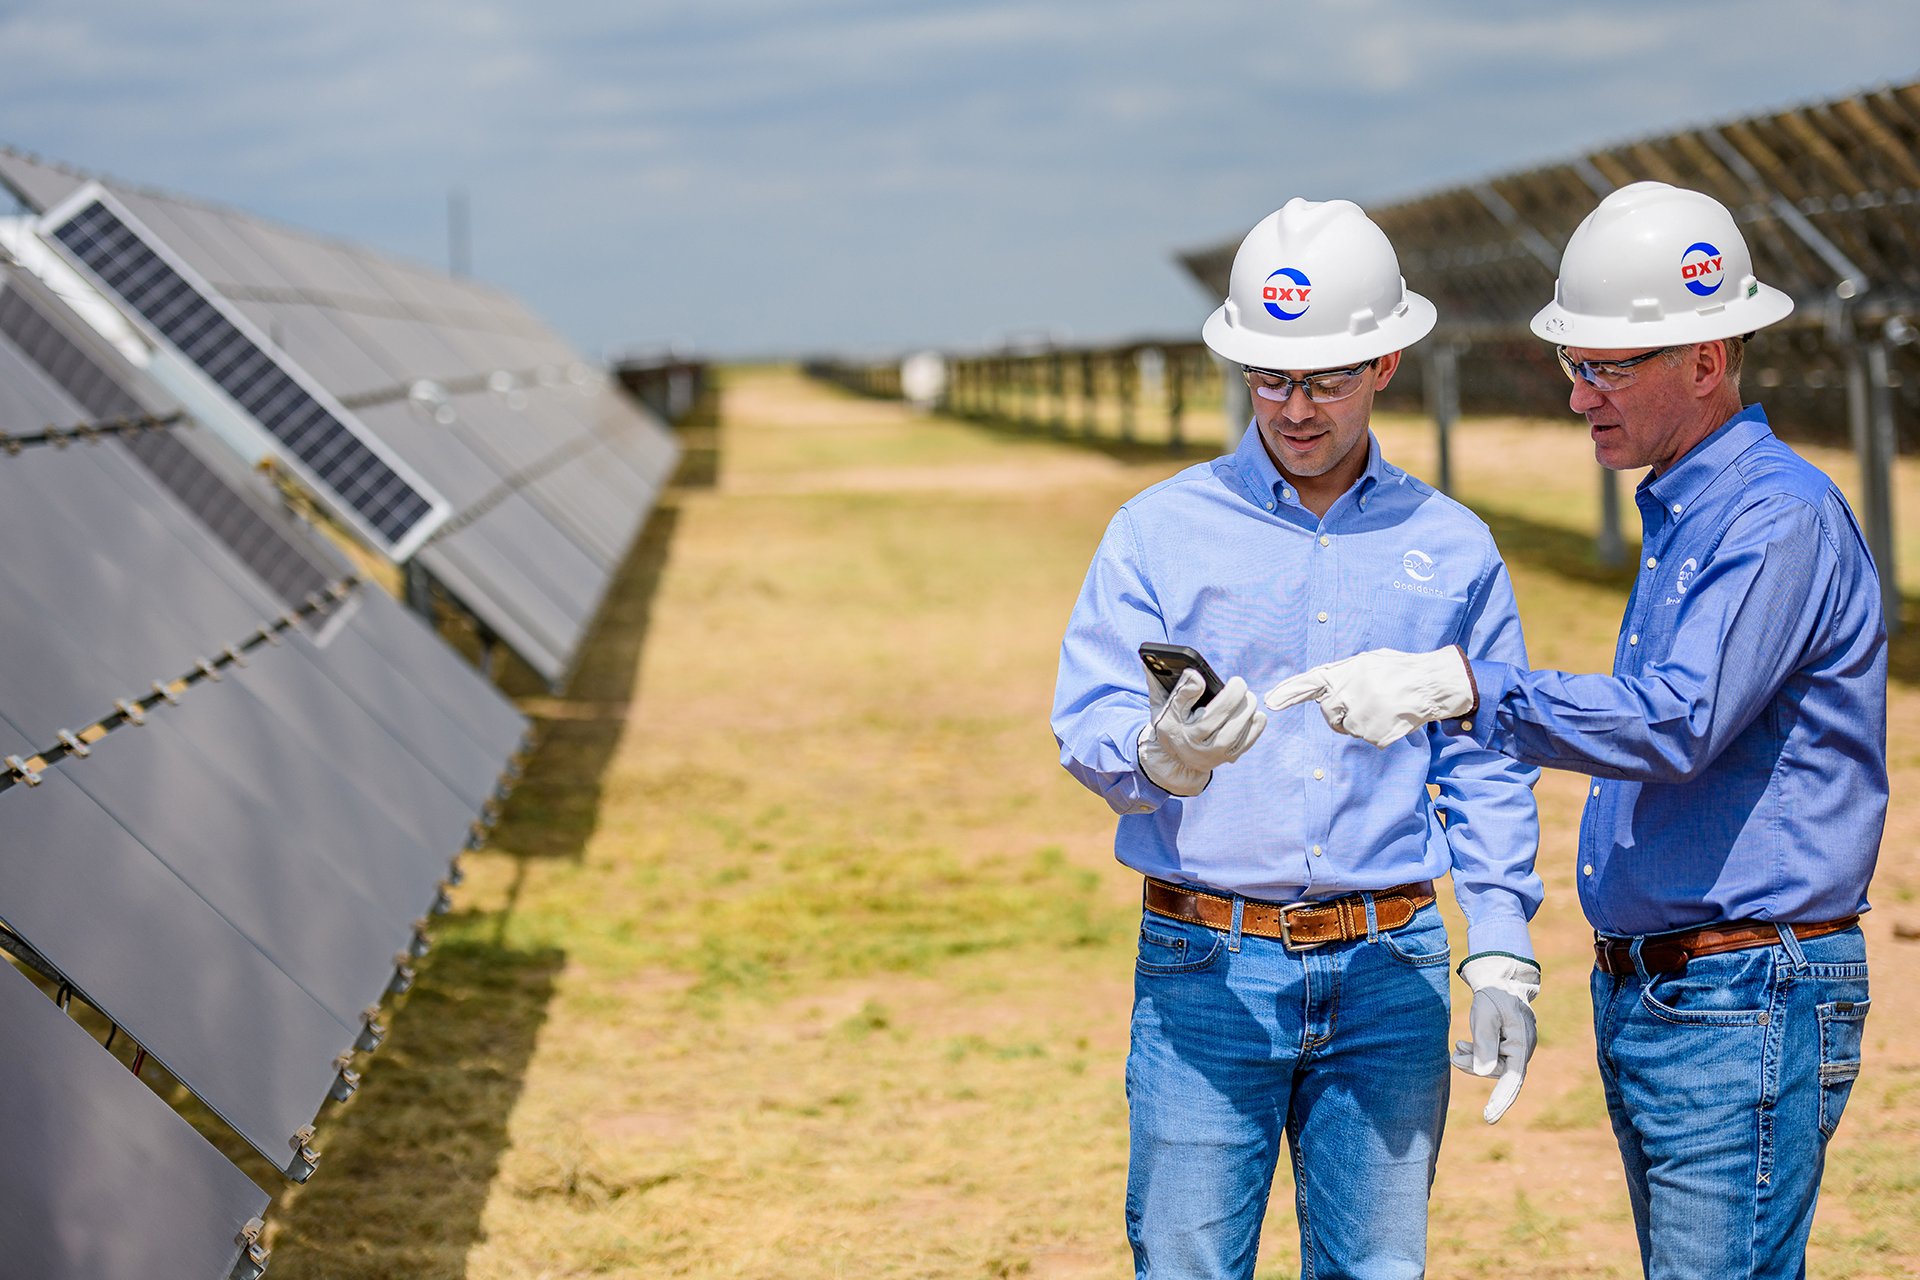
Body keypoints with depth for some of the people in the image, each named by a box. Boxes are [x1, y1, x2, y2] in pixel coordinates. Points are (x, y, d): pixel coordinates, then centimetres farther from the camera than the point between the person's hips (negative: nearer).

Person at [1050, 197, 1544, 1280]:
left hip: (1388, 978, 2)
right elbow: (1087, 731, -5)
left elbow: (1489, 771, 12)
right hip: (1205, 970, -2)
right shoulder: (1160, 530, 3)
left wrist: (1503, 959, 4)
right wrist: (1162, 754, -28)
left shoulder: (1452, 549, 10)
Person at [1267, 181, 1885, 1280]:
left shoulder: (1783, 516, -15)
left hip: (1744, 1014, -10)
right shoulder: (1677, 513, 17)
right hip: (1644, 1004, 10)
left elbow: (1677, 723, -27)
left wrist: (1461, 686, -31)